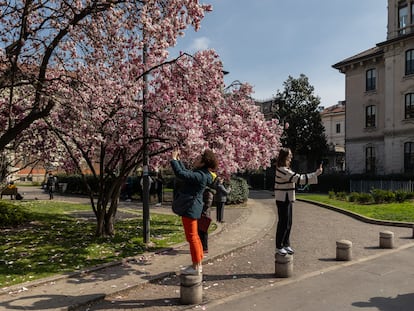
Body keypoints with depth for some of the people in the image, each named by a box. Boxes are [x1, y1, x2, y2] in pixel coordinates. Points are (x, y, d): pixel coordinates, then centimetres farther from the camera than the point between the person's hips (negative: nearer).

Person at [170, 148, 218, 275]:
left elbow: (180, 174, -32)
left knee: (192, 237, -2)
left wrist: (174, 159, -21)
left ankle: (196, 267, 7)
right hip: (192, 208, 11)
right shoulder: (200, 174, 9)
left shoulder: (200, 176, -23)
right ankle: (198, 264, 28)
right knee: (194, 236, 18)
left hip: (190, 209, -11)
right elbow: (185, 172, 24)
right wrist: (178, 159, 21)